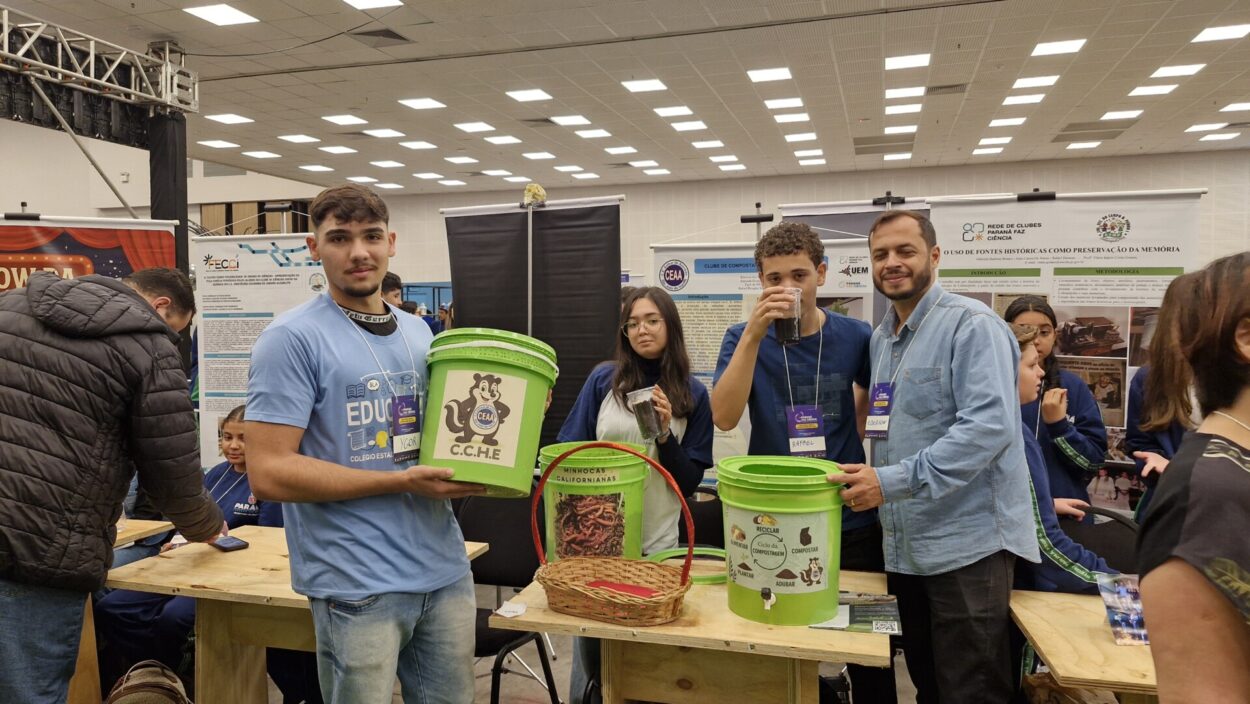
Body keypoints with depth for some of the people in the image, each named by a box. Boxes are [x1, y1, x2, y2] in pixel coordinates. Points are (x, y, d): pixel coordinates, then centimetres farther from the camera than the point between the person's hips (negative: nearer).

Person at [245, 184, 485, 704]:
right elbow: (268, 473, -16)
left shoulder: (420, 333, 11)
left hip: (446, 570, 6)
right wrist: (402, 481, -18)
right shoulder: (293, 338, -10)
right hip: (358, 584, -6)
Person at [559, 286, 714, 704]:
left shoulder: (693, 394, -1)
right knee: (591, 649, 13)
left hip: (657, 540, 0)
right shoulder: (603, 380, -2)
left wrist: (665, 434, -16)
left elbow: (690, 482, -1)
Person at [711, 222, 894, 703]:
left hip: (852, 521, 1)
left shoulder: (855, 337, -4)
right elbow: (724, 418, -22)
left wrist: (854, 435, 2)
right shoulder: (744, 338, -6)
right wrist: (754, 333, -29)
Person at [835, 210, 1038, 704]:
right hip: (903, 545, 8)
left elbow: (989, 425, -24)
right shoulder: (881, 337, 13)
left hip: (966, 543, -8)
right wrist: (871, 476, 7)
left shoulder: (971, 324, -12)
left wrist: (894, 481, -27)